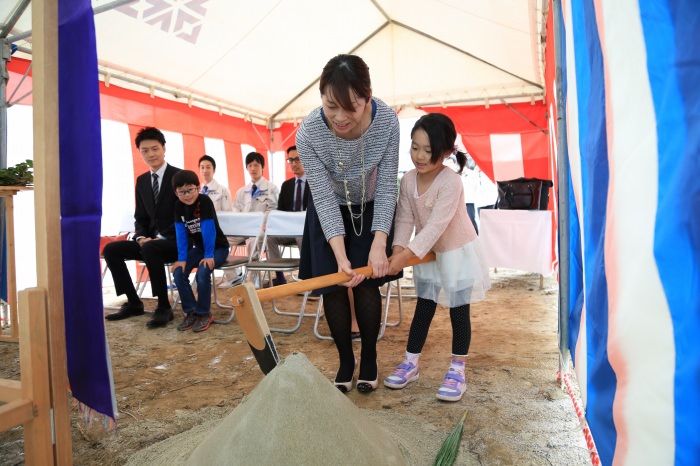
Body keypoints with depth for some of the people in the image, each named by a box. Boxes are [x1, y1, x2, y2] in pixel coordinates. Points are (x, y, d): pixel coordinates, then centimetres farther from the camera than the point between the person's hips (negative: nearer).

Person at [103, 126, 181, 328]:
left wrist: (162, 237, -19)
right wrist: (141, 237, -7)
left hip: (176, 240, -7)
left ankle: (164, 307, -25)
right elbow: (140, 217, 14)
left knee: (150, 249, -36)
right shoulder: (141, 180, 12)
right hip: (150, 240, 7)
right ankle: (134, 303, 0)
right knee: (111, 249, -9)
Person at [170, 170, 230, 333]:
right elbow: (181, 234, -5)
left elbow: (209, 230, -24)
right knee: (178, 273, -14)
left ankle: (204, 314, -9)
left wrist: (209, 255, -25)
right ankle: (191, 312, 1)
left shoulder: (205, 201, -22)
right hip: (198, 247, 6)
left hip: (218, 247, -6)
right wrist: (181, 258, -12)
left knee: (202, 273, -29)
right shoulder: (179, 205, -4)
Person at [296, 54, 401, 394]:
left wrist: (379, 244, -27)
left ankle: (369, 359, 18)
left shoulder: (387, 121, -27)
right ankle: (345, 360, 18)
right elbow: (324, 196, -25)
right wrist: (340, 255, -32)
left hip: (372, 210, 0)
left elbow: (386, 186, -20)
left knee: (367, 285, -3)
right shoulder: (308, 133, -30)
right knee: (333, 287, -1)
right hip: (329, 213, 0)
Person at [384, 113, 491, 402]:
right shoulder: (408, 180, -8)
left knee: (459, 313, 4)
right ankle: (411, 363, 22)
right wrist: (398, 247, -24)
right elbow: (405, 218, -9)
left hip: (458, 252, -5)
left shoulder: (450, 182, -27)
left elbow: (436, 225, -32)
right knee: (423, 310, 12)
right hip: (429, 254, 5)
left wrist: (407, 254, -37)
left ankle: (457, 370, 18)